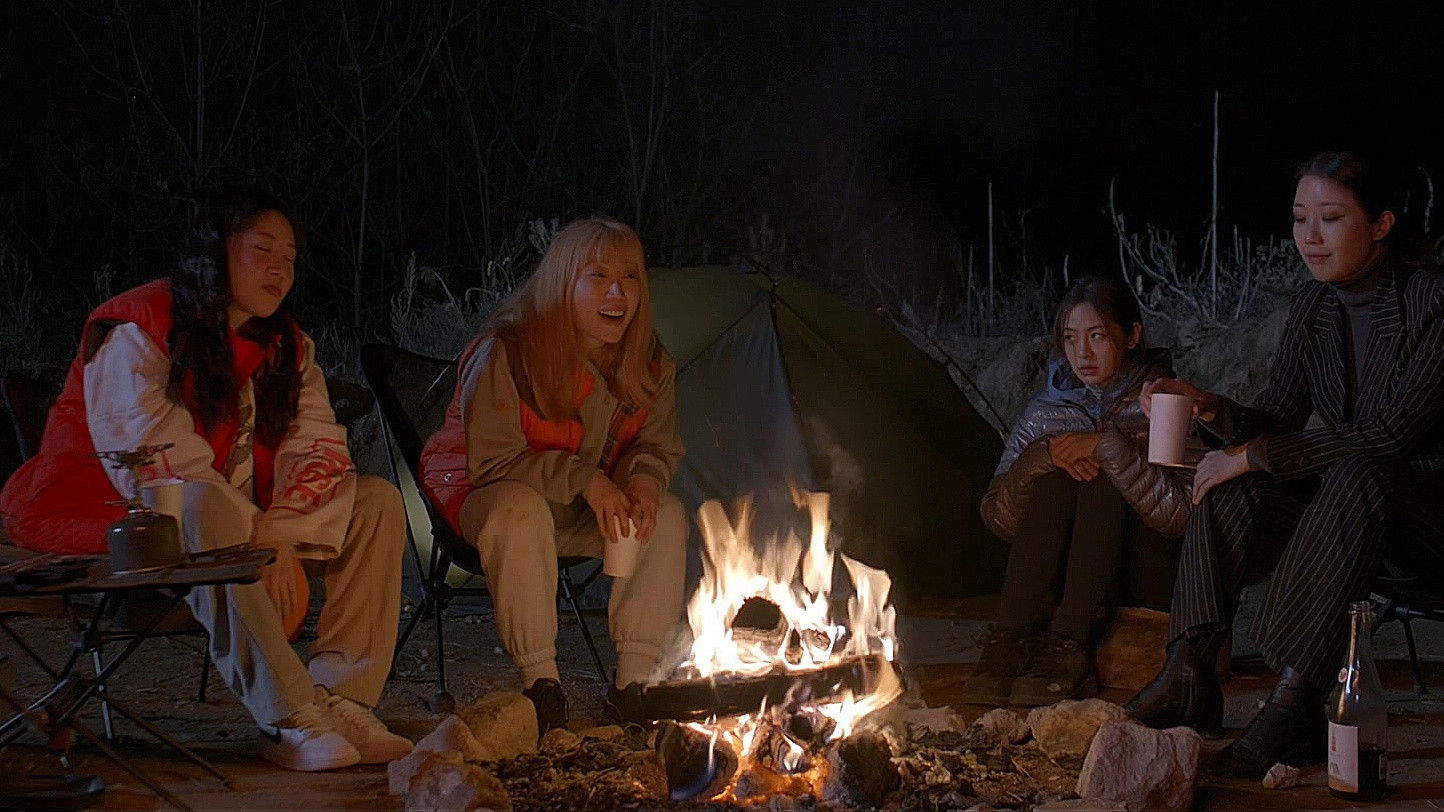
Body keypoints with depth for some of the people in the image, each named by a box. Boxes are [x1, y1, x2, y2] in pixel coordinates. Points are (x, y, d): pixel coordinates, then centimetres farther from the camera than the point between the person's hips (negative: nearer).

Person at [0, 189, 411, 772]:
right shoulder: (135, 329, -13)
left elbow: (320, 449, -4)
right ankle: (291, 720, -38)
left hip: (241, 520, 7)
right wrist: (262, 546, -29)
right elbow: (163, 466, -24)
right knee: (206, 508, -40)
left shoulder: (286, 346, 8)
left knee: (377, 503, -8)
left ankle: (341, 701, -23)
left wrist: (278, 536, -23)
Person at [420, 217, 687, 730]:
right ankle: (539, 680, -28)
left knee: (667, 514, -18)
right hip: (481, 493, -5)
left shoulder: (651, 365, -7)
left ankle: (632, 683, -14)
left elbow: (657, 446, 4)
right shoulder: (504, 356, -24)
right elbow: (492, 461, -23)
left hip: (586, 513, 5)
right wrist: (583, 479, -29)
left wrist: (644, 478, -21)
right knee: (521, 508, -38)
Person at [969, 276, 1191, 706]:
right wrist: (1042, 456, -20)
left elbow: (1180, 514, -22)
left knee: (1104, 478, -27)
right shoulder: (1049, 408, 5)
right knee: (1055, 476, -22)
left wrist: (1107, 446, -28)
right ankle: (1009, 643, -32)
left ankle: (1068, 649, -37)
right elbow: (998, 518, -2)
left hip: (1152, 578, -3)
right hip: (1073, 570, 3)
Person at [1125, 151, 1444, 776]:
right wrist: (1213, 410, -20)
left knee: (1357, 474, -38)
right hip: (1335, 496, 6)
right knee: (1232, 484, -19)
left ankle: (1294, 699, -43)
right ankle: (1187, 673, -28)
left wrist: (1256, 454, -24)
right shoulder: (1313, 303, 3)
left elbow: (1392, 433, -25)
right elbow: (1279, 416, 3)